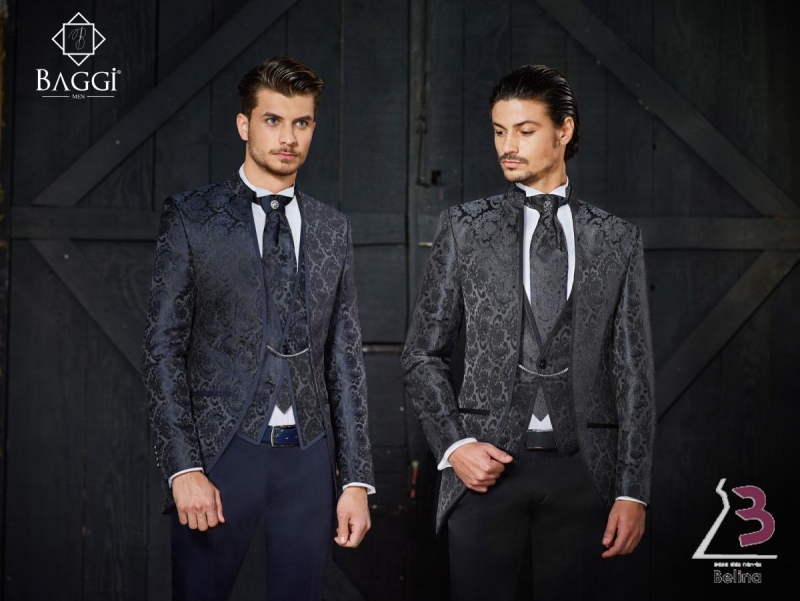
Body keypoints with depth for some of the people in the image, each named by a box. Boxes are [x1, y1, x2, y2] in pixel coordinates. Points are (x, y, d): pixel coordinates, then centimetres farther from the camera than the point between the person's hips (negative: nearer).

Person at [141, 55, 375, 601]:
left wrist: (357, 478, 5)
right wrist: (183, 468, -12)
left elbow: (346, 358, 11)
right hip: (220, 452, -3)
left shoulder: (332, 229, 11)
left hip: (309, 457, 3)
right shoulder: (193, 218, 0)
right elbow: (163, 351, -3)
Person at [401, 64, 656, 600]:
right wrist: (454, 445, -6)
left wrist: (633, 492, 0)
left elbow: (633, 374, 6)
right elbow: (423, 355, 8)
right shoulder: (466, 228, 7)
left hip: (581, 470, 1)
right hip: (487, 464, 0)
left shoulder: (617, 240, 8)